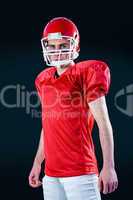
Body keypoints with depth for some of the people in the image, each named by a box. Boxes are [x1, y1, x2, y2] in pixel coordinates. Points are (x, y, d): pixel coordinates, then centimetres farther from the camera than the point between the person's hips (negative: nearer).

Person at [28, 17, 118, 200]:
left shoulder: (85, 75, -5)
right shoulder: (44, 80, 14)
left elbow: (104, 124, -9)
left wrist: (108, 166, -15)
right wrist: (37, 163, 22)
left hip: (80, 171, -6)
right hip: (51, 173, 6)